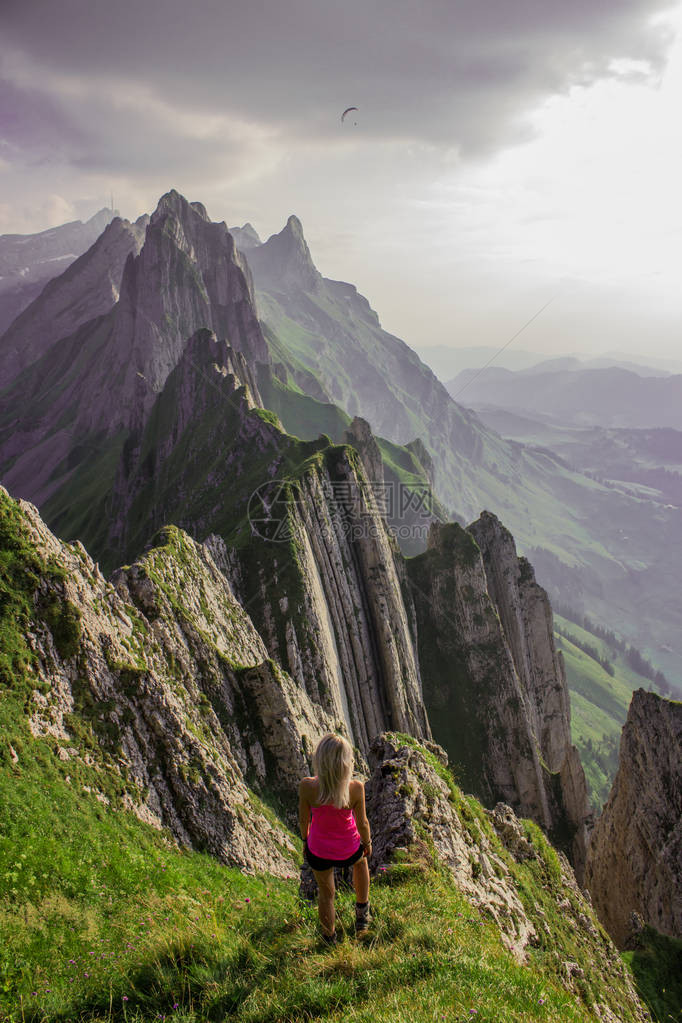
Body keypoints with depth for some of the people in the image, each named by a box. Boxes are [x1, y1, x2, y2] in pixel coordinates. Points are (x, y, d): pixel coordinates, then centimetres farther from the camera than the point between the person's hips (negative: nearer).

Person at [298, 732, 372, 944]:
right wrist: (367, 842, 8)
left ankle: (329, 936, 54)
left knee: (326, 893, 29)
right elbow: (362, 823, -14)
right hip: (349, 851, 0)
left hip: (318, 850, 0)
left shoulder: (307, 787, -29)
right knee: (361, 859, 38)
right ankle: (362, 912, 52)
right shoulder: (355, 788, -30)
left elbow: (303, 819, -11)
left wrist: (305, 840, 10)